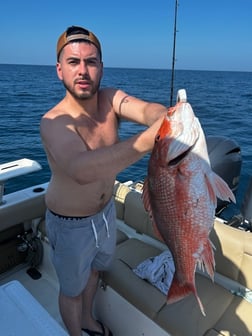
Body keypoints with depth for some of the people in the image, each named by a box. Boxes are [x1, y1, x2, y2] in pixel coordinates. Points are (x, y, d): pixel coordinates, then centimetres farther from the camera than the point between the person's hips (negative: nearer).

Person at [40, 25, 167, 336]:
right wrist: (148, 140, -61)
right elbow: (81, 170, -50)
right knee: (72, 288, 18)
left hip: (106, 211, 6)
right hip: (70, 224, -6)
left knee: (94, 269, 30)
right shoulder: (54, 122, -30)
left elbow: (147, 110, -32)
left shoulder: (110, 99, -13)